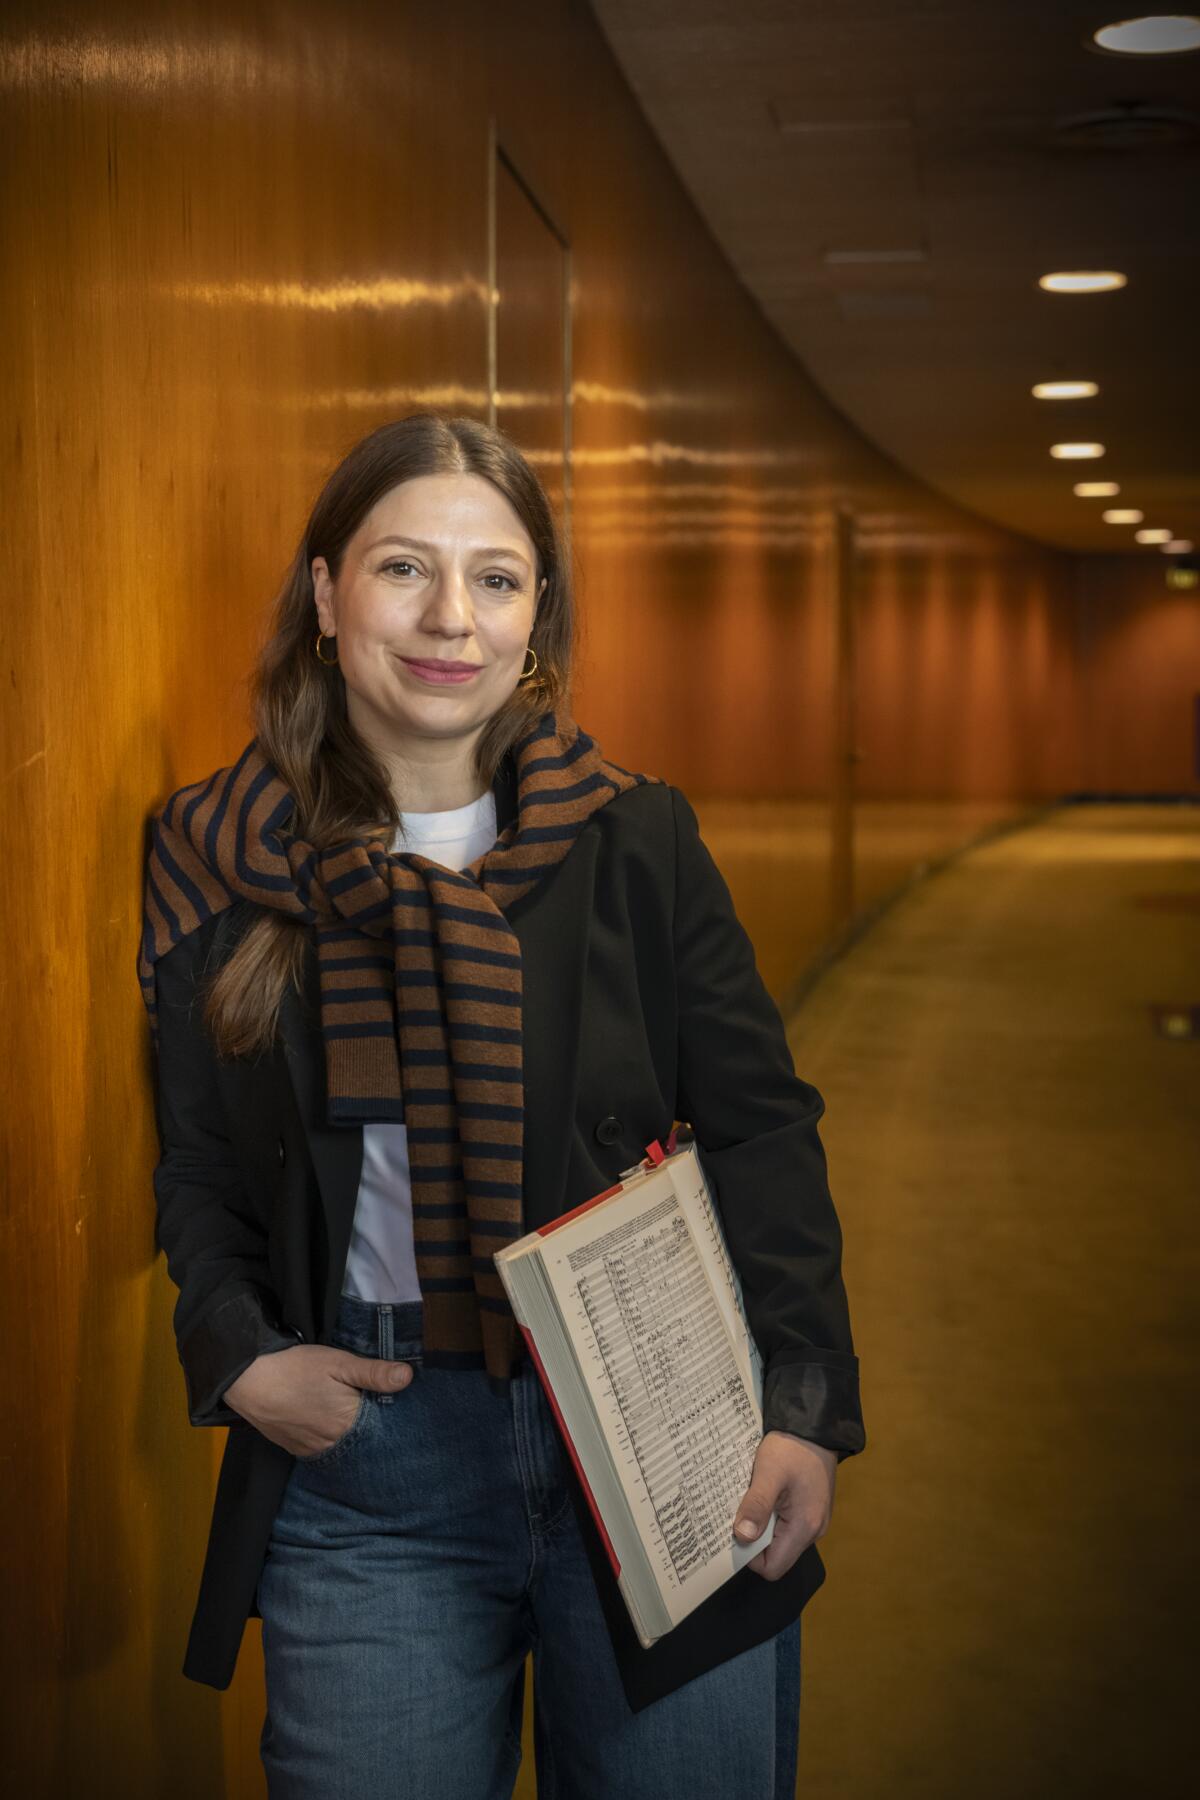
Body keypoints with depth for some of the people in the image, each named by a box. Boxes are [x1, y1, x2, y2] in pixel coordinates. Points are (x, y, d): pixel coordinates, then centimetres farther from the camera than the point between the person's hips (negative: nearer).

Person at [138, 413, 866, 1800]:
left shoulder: (636, 839, -1)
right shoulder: (220, 863, 1)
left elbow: (760, 1128, 0)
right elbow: (197, 1168, 8)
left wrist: (806, 1405, -9)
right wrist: (240, 1357, -9)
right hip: (365, 1461, 1)